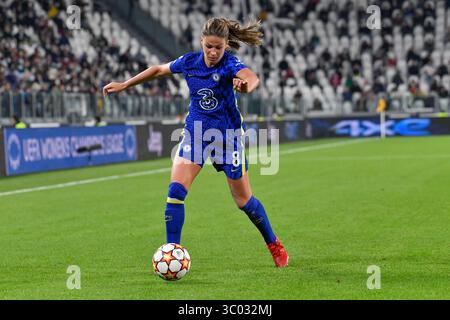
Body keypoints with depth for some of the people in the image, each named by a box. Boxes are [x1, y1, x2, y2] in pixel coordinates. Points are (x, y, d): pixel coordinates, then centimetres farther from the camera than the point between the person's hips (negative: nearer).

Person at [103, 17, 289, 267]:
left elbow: (252, 77, -43)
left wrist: (246, 85, -67)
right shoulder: (189, 62, -6)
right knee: (176, 190, -16)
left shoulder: (230, 64, -20)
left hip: (228, 135, -3)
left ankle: (274, 244, 31)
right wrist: (124, 85, 19)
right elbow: (158, 70, 13)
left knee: (244, 201, 7)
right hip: (195, 132, 3)